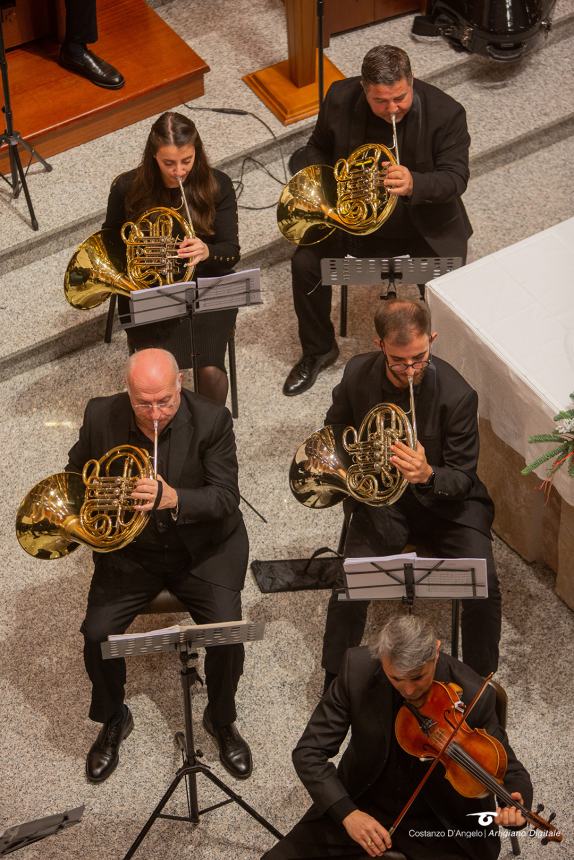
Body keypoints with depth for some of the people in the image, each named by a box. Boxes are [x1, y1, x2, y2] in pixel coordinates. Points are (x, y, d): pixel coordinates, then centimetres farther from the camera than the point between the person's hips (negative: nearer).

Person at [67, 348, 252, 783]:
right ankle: (113, 720, 14)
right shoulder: (101, 416, -11)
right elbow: (77, 471, 9)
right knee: (97, 633, -17)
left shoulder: (211, 420, -18)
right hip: (129, 549, 2)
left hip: (203, 547, -2)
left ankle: (221, 720, 10)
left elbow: (227, 499, -21)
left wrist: (174, 499, -39)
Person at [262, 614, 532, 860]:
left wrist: (514, 805, -33)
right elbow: (308, 751, -14)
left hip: (439, 823, -2)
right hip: (362, 806, 2)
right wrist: (347, 813, -28)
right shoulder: (358, 669, -19)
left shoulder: (473, 696, -23)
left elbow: (509, 770, -9)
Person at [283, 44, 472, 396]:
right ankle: (319, 350, 11)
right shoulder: (340, 99, -12)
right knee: (306, 263, -15)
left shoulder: (446, 113, -21)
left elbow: (457, 177, -22)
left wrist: (414, 184, -43)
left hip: (425, 223, -2)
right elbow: (319, 148, 7)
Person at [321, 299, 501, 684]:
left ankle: (481, 682, 3)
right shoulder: (358, 374, -9)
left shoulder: (458, 395, -19)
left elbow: (462, 478, -14)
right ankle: (336, 683, 0)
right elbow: (336, 429, 13)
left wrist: (427, 475, -36)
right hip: (381, 501, 1)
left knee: (483, 588, -22)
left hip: (445, 499, -1)